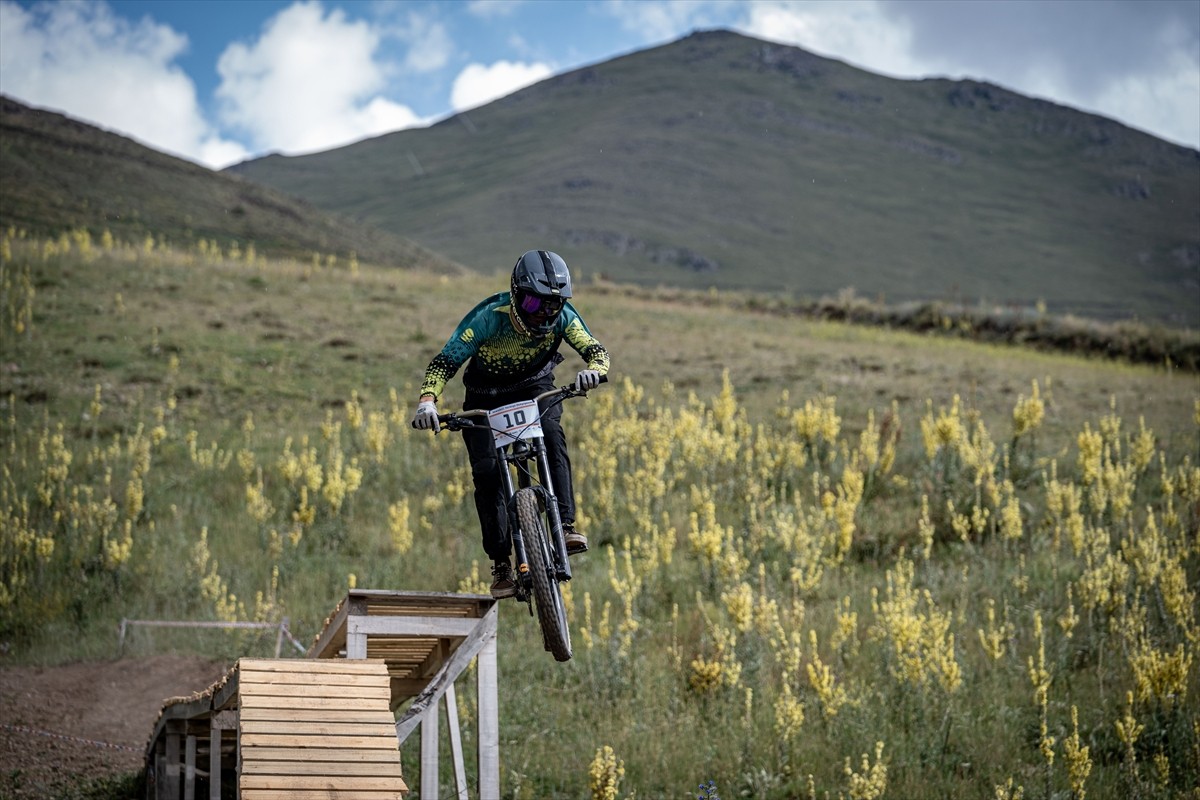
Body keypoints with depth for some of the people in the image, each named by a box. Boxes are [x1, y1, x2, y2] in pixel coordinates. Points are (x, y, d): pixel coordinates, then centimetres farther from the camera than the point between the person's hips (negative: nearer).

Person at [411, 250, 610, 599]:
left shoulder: (562, 316, -23)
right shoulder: (489, 317, -31)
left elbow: (596, 350, -25)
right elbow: (445, 361, -32)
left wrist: (592, 371, -50)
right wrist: (427, 401, -49)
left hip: (535, 388, 1)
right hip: (486, 396, -1)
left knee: (552, 436, -30)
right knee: (487, 471, -16)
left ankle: (566, 526, -31)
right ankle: (501, 563, -7)